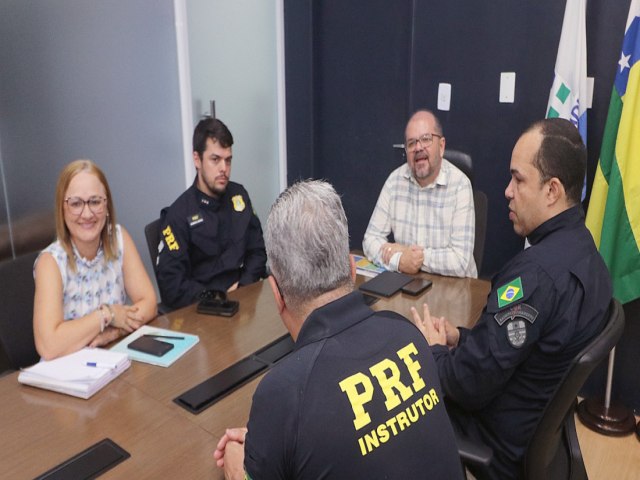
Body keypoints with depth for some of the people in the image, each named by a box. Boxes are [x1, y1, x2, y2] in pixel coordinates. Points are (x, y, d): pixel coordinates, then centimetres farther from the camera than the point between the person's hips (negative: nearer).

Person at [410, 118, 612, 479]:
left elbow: (470, 385, -26)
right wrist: (461, 338, -1)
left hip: (499, 448, -8)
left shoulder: (537, 272, -31)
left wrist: (435, 350, -8)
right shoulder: (582, 251, -1)